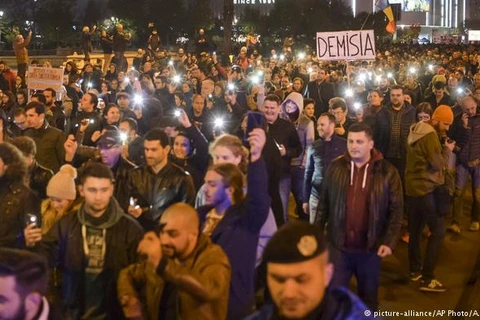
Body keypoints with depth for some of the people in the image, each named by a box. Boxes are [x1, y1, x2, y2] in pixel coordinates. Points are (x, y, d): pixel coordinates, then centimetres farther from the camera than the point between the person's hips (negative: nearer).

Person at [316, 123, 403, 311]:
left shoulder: (387, 172, -6)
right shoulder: (336, 167, -1)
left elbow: (396, 210, -5)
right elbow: (324, 204, 5)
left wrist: (390, 242, -14)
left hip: (370, 248, -1)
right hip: (338, 245, 1)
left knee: (369, 297, 17)